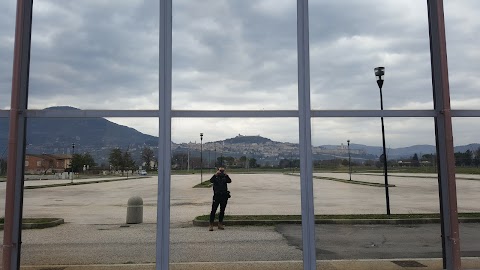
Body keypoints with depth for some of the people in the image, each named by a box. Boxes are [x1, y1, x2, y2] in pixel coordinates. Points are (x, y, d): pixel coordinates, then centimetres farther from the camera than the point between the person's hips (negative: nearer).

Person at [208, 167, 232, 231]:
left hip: (224, 196, 2)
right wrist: (216, 174, -21)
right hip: (216, 196, -2)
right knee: (213, 210, -5)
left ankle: (220, 224, 19)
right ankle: (211, 225, -1)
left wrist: (226, 175, -19)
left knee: (222, 211, 9)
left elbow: (229, 181, -10)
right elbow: (211, 180, -15)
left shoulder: (225, 177, 9)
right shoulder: (215, 177, 5)